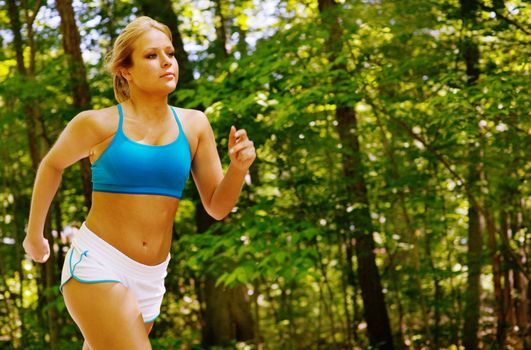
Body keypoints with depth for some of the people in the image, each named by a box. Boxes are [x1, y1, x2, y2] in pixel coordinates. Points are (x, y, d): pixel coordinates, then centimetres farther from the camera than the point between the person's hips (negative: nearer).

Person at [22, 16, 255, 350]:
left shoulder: (194, 124, 2)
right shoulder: (99, 123, -7)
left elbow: (217, 207, 6)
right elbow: (52, 165, 12)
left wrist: (239, 166, -14)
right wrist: (34, 234, 19)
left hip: (150, 278, 5)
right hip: (97, 264, -4)